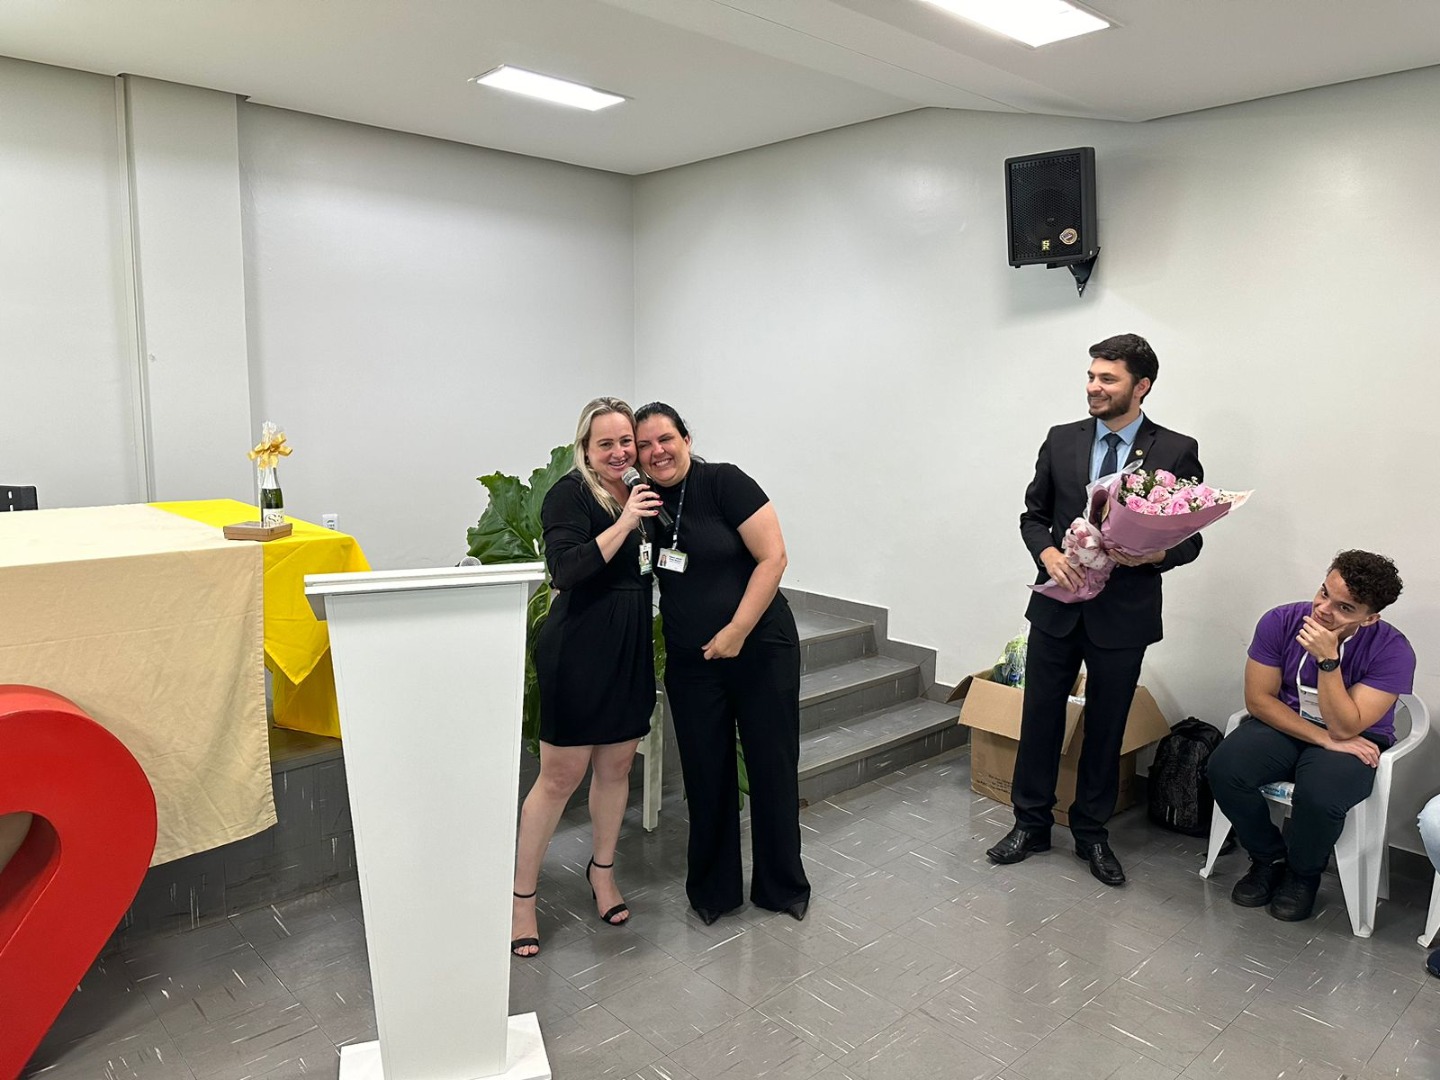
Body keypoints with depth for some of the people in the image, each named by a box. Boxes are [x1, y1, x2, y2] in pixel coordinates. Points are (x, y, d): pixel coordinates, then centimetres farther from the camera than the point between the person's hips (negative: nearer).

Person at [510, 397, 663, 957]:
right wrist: (625, 523, -27)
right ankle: (521, 895, 16)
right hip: (577, 652, -7)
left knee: (616, 765, 16)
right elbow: (567, 570, -25)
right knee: (560, 777, 0)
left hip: (630, 651, 7)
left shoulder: (636, 493, 11)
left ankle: (602, 869, 37)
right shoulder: (569, 494, -11)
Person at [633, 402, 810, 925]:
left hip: (761, 649, -3)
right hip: (690, 663, 4)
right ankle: (713, 890, 27)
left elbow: (773, 557, -14)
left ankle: (783, 886, 26)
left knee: (773, 769, 6)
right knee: (706, 775, 9)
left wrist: (737, 632, -16)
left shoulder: (724, 483, -11)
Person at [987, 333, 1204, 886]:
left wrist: (1154, 555, -22)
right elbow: (1034, 514, 8)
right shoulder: (1062, 441, 3)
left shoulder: (1176, 451, -4)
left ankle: (1092, 832, 29)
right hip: (1057, 605, 2)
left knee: (1106, 726, 11)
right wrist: (1048, 554, -12)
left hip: (1124, 612, -2)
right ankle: (1031, 822, 26)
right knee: (1040, 716, 9)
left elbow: (1191, 536, -1)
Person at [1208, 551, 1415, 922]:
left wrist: (1327, 659, -34)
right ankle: (1269, 857, 3)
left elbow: (1344, 728, -24)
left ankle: (1303, 873, 2)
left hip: (1355, 740, -2)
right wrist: (1324, 737, -19)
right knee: (1223, 769, -27)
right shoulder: (1279, 622, -14)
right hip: (1283, 725, 2)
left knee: (1319, 796, -35)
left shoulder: (1392, 651, -19)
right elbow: (1258, 699, -9)